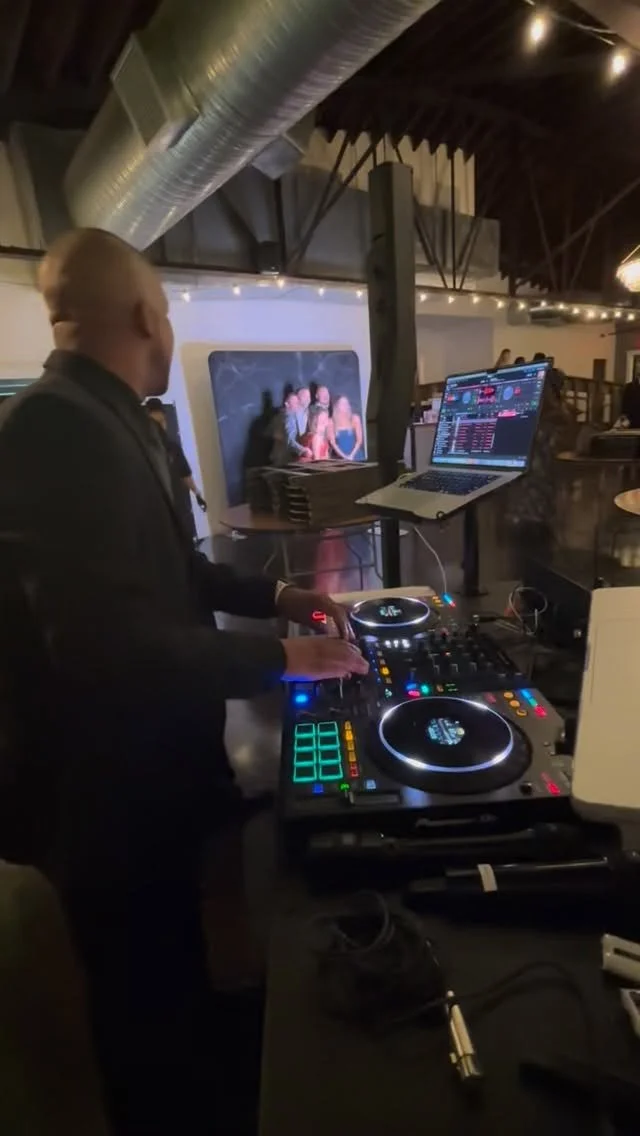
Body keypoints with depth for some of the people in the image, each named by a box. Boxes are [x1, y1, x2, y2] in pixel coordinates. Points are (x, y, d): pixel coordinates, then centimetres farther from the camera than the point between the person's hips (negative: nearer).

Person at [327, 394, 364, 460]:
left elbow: (359, 439, 1)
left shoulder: (355, 418, 4)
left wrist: (352, 455, -10)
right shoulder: (331, 421, 1)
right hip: (340, 457, -1)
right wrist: (344, 456, -11)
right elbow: (332, 442, -2)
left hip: (356, 456, 1)